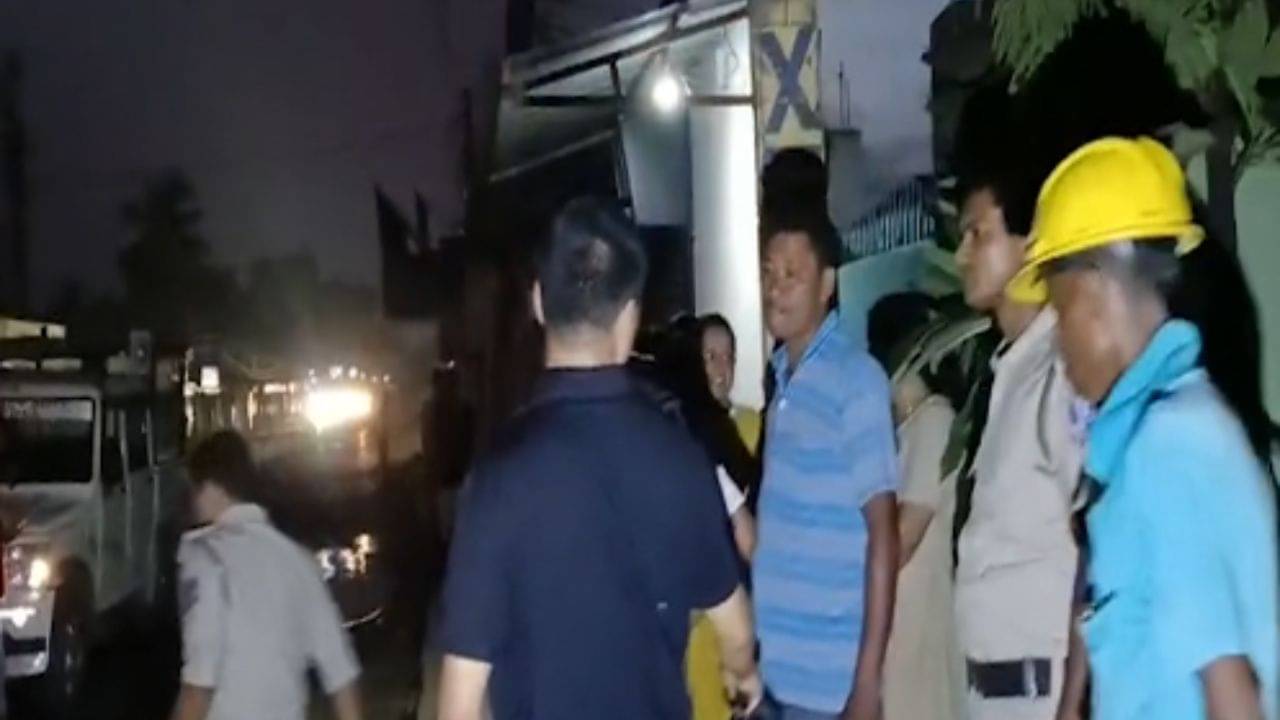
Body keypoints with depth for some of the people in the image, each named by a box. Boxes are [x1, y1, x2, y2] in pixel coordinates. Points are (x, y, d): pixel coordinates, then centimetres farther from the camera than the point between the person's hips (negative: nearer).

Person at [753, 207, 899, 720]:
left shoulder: (858, 382, -11)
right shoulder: (782, 376, 9)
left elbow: (883, 533, -12)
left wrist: (868, 677, -16)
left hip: (831, 677, -7)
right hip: (775, 667, 7)